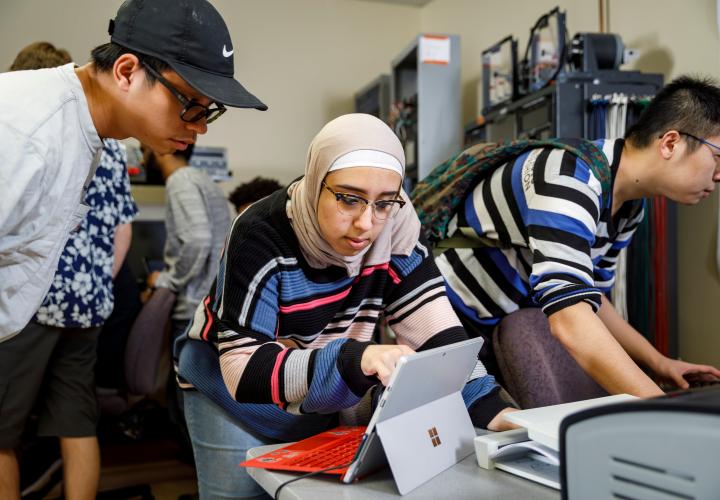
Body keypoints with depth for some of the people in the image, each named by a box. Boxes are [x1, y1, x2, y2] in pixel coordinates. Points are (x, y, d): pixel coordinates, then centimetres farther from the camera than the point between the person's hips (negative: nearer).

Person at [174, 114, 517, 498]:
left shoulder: (395, 231, -18)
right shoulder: (261, 236, -31)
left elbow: (435, 331, -19)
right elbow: (245, 369, -35)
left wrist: (490, 408, -33)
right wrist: (352, 360, -49)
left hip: (333, 400, 4)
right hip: (231, 386, -3)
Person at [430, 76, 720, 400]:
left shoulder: (628, 202, 1)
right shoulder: (571, 182, -30)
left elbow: (585, 298, 11)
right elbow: (572, 321, -42)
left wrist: (658, 364, 5)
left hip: (506, 326, 8)